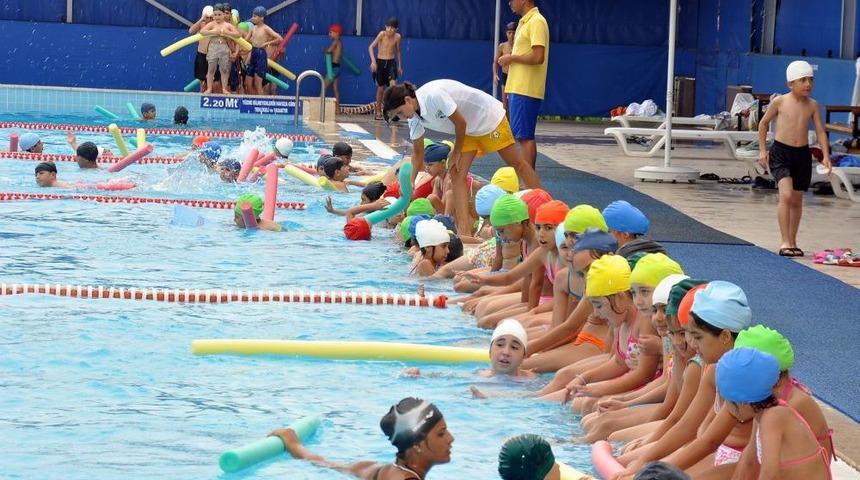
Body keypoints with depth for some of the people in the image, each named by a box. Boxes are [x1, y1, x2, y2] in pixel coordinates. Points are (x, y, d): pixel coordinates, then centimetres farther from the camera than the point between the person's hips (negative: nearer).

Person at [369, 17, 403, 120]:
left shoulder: (397, 37, -3)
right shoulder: (382, 34, -11)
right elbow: (371, 47, -14)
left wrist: (400, 66, 12)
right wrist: (373, 61, -24)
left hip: (391, 63, 1)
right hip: (380, 62, -1)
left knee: (393, 84, -21)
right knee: (381, 87, 6)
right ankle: (378, 112, 19)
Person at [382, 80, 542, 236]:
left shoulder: (433, 95, -33)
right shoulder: (414, 118, -7)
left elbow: (460, 123, -25)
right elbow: (417, 152, 4)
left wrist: (456, 153, -11)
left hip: (489, 118, -7)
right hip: (468, 131, 8)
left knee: (516, 164, 2)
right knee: (456, 174, -7)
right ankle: (464, 230, -13)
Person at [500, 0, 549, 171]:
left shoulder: (537, 22, -13)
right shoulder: (524, 22, 17)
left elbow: (538, 57, -21)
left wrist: (512, 58, -11)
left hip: (525, 91, -10)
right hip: (518, 89, 10)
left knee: (525, 137, -9)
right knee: (523, 137, 11)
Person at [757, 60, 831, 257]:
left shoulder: (812, 105, 2)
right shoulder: (779, 102, -6)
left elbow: (820, 131, 5)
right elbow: (763, 123, 7)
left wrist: (826, 155, -6)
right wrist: (762, 150, 4)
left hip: (802, 154, 4)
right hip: (780, 152, -4)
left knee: (797, 200, 11)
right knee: (786, 195, -20)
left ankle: (792, 241, 25)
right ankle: (785, 242, -17)